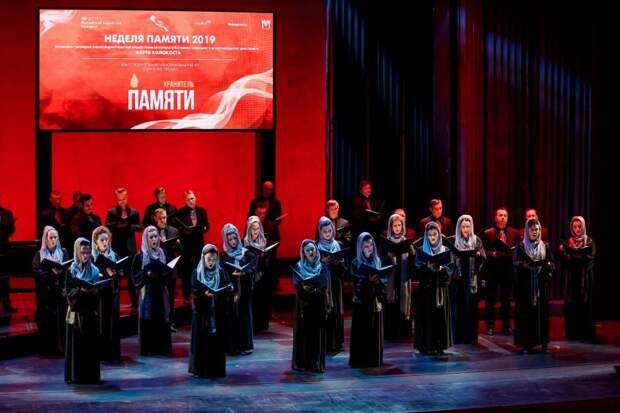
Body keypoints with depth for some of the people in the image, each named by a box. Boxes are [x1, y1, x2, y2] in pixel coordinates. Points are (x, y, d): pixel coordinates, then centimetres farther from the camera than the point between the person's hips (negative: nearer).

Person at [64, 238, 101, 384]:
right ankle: (75, 376, 4)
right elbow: (68, 292, -5)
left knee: (92, 344, 4)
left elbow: (98, 292, 10)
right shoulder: (71, 271, -1)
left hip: (91, 312, 3)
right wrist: (81, 290, -20)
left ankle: (91, 375, 11)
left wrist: (94, 291, -11)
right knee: (77, 344, -1)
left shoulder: (94, 270, 7)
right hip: (76, 312, -3)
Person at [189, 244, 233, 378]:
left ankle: (217, 370, 9)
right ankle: (200, 369, 8)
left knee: (217, 341, 2)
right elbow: (194, 290, -8)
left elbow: (228, 288, -2)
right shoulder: (196, 273, 1)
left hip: (218, 313, 1)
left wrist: (221, 292, -24)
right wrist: (205, 293, -26)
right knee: (201, 341, 0)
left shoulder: (221, 273, 5)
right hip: (201, 312, -1)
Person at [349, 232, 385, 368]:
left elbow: (381, 281, 11)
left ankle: (374, 360, 13)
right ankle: (360, 360, 3)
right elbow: (357, 284, -11)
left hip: (375, 301, 4)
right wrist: (369, 280, -27)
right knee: (361, 332, -2)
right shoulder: (356, 263, -3)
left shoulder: (377, 261, 8)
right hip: (362, 302, -4)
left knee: (375, 332, 6)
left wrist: (381, 296, -4)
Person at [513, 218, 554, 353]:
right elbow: (516, 263, -5)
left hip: (541, 285, 2)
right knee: (525, 313, -5)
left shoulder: (545, 246, 11)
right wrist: (527, 264, -23)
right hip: (525, 285, -2)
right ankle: (526, 343, -3)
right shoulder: (521, 246, 4)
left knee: (542, 313, -1)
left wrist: (547, 265, -15)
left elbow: (551, 263, 7)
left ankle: (543, 343, 3)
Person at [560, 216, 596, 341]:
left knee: (585, 304, -3)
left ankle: (586, 334, 2)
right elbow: (565, 261, 2)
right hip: (571, 278, 3)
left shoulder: (589, 242, 1)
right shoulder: (568, 242, 10)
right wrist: (562, 252, -17)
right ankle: (572, 333, 6)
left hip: (584, 278, -3)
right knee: (571, 305, 0)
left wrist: (573, 253, -22)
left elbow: (589, 260, -13)